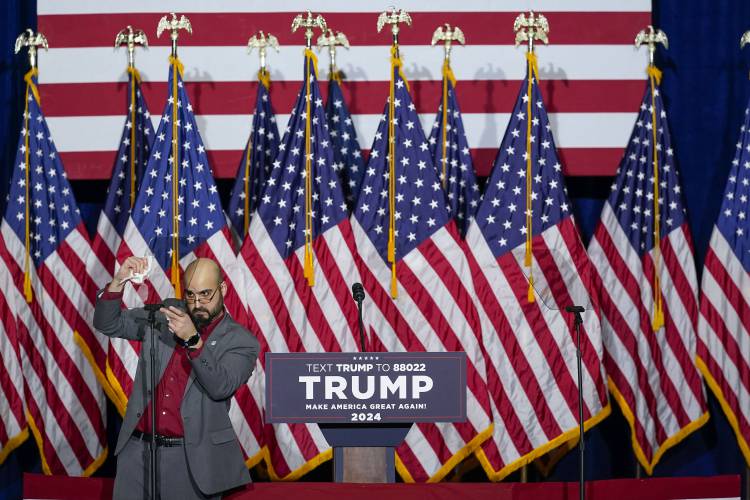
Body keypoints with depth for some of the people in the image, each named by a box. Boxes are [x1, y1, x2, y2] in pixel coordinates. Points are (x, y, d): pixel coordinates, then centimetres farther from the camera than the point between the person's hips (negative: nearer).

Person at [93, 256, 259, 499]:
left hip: (192, 459, -3)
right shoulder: (162, 318, 10)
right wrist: (118, 281, -7)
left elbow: (221, 387, -15)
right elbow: (107, 323, 9)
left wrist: (193, 340, -25)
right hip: (138, 450, 3)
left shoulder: (241, 342, -1)